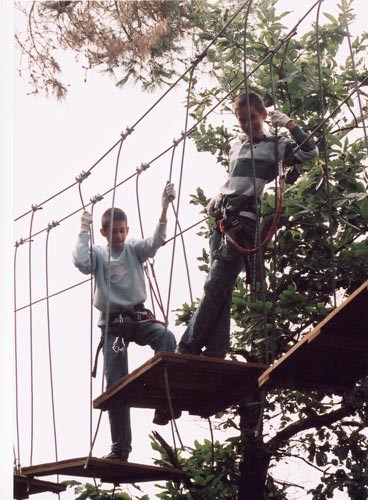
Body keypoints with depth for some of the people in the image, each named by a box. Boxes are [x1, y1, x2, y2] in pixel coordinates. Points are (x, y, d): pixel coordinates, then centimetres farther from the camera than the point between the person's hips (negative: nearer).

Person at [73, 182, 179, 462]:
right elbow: (82, 262, -13)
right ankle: (120, 448, 3)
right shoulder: (99, 253, 8)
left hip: (139, 317, 0)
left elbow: (156, 241, -10)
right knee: (115, 383, -3)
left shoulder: (134, 249, 8)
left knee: (166, 337, -34)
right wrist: (84, 231, -5)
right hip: (112, 323, 0)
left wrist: (165, 208, -22)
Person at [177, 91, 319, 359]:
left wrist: (289, 124, -8)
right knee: (221, 289, 0)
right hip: (223, 217, 7)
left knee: (215, 285, -15)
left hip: (244, 219, -7)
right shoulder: (234, 149, 25)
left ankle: (188, 348, -16)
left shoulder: (274, 146, 6)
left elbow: (310, 152, -7)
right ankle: (215, 353, -3)